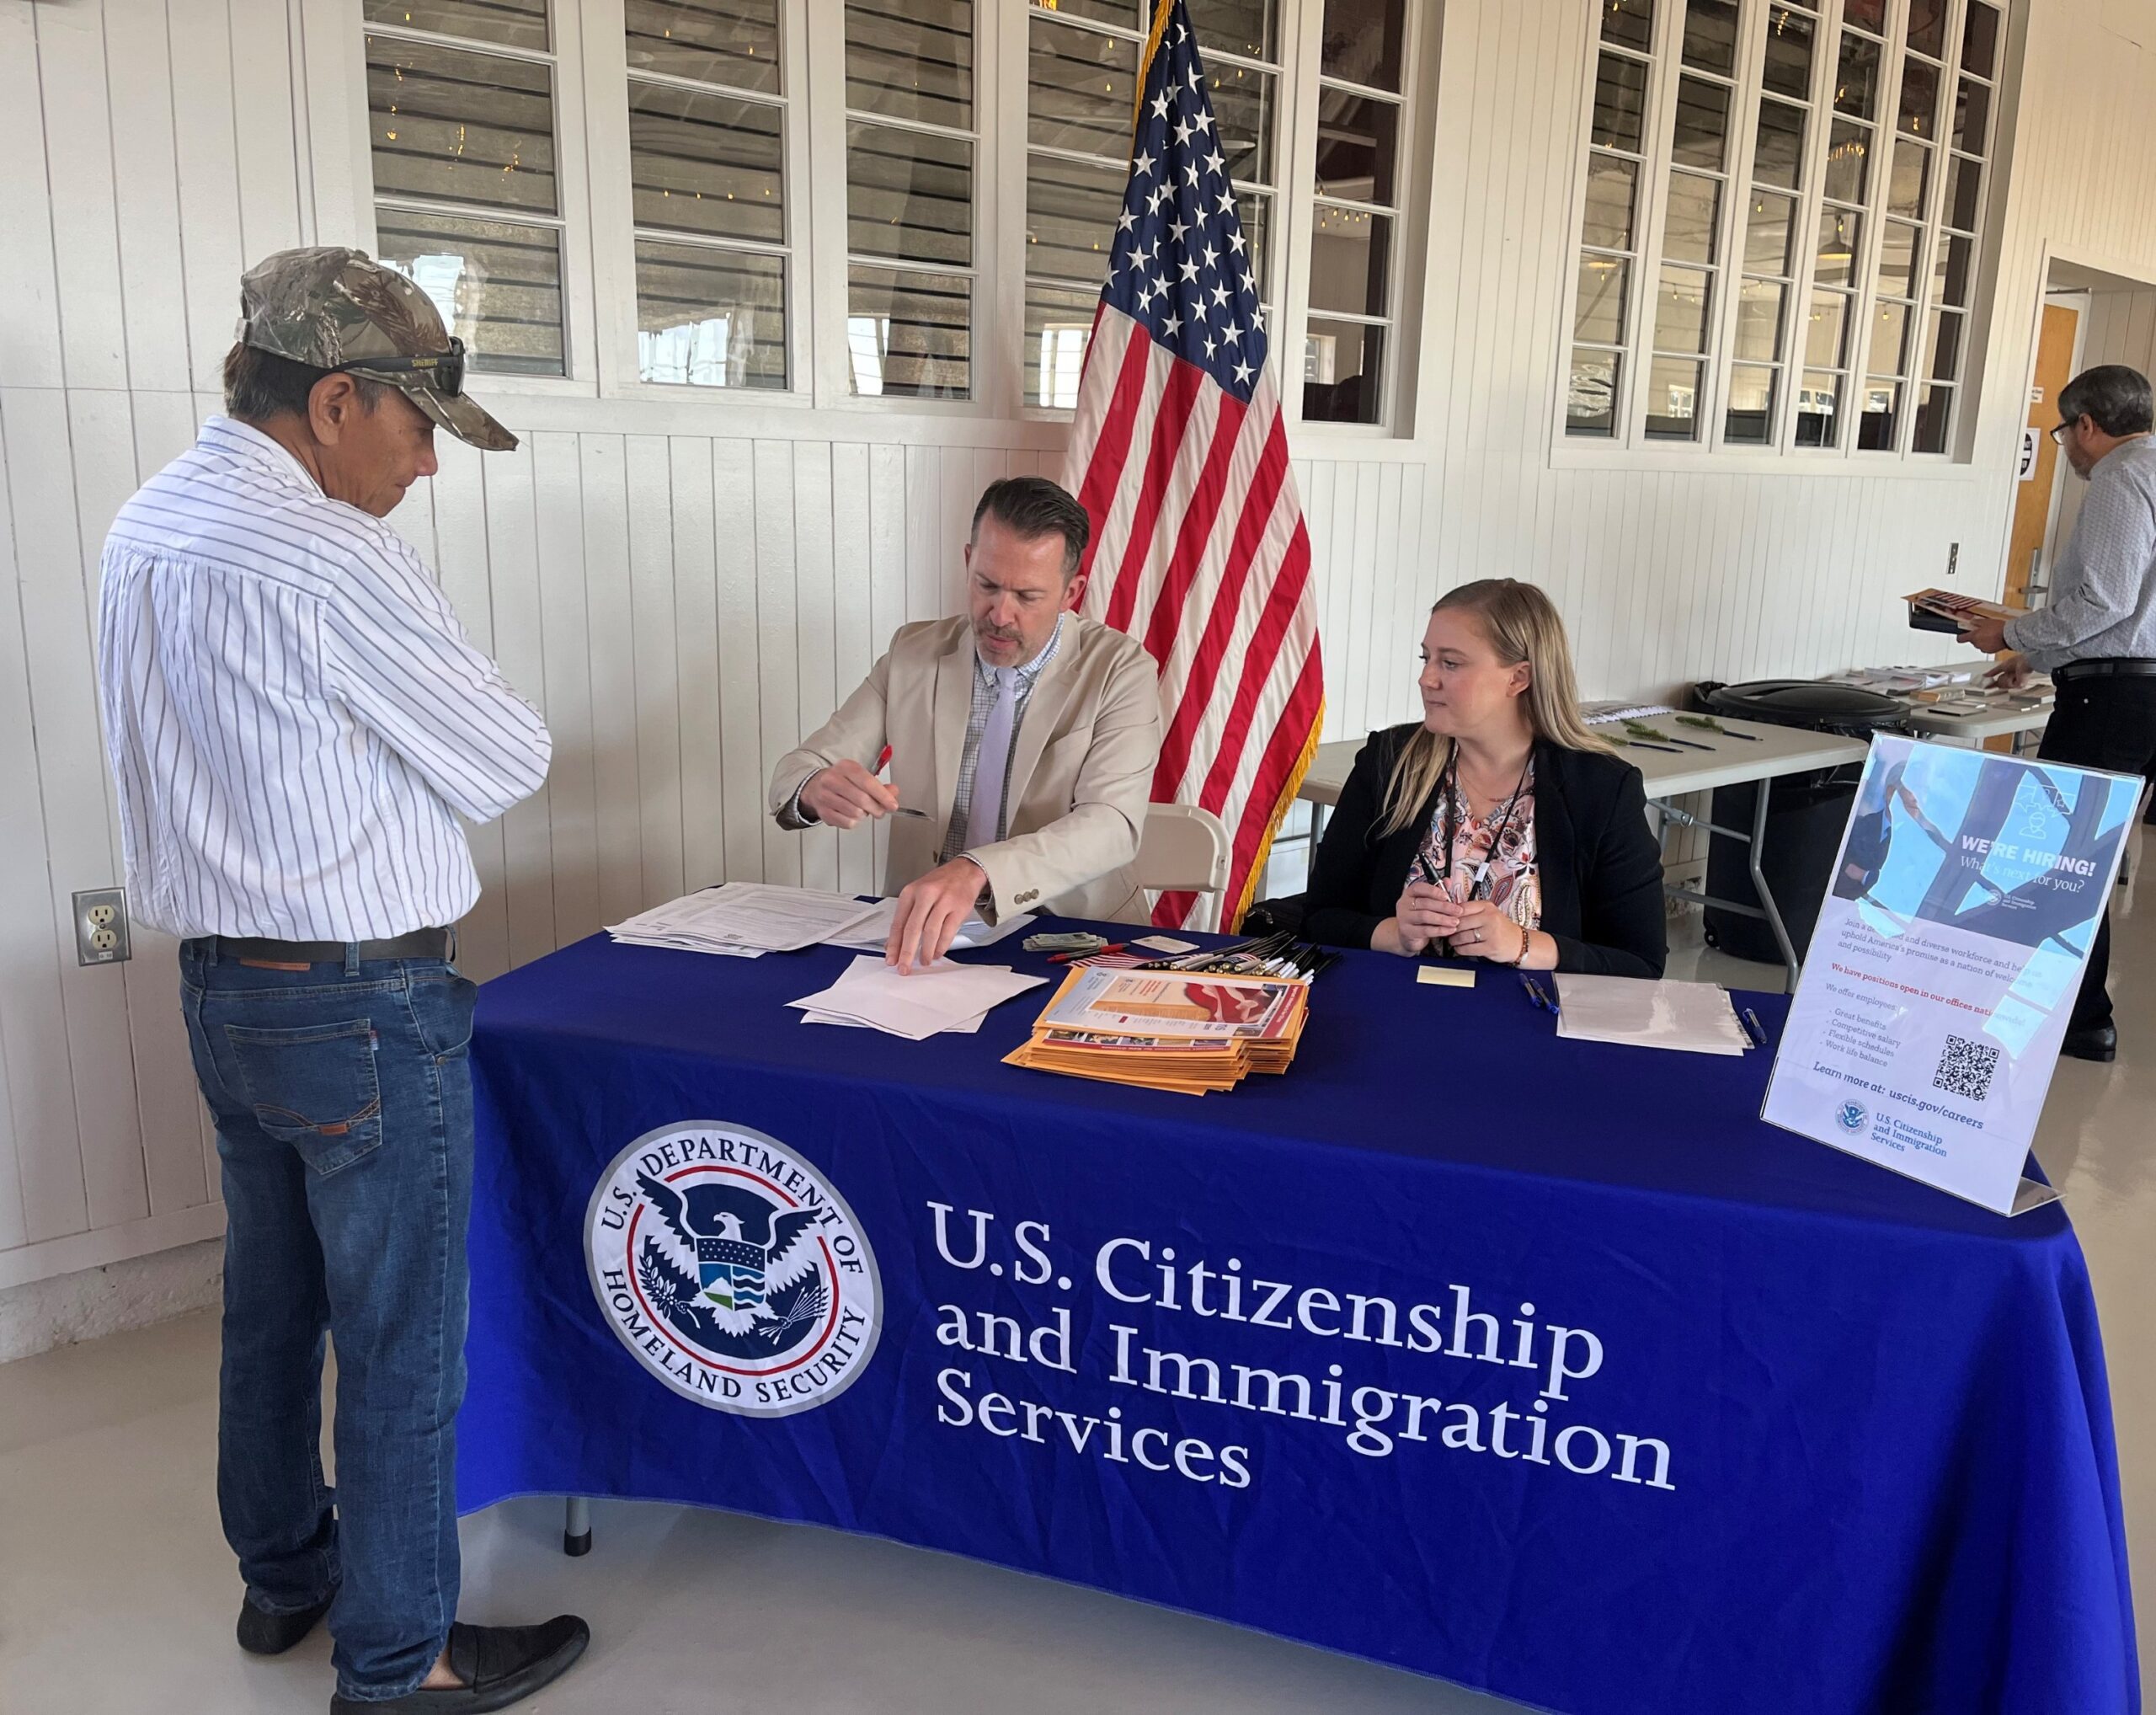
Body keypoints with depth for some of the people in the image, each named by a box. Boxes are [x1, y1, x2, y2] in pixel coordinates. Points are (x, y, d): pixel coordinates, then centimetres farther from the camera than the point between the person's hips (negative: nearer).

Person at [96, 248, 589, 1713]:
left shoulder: (145, 530, 7)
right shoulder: (327, 559, -21)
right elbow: (506, 763, -13)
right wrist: (467, 712, 7)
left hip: (221, 983, 9)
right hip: (364, 1005, -9)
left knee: (272, 1301, 22)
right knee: (404, 1341, 6)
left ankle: (284, 1574, 42)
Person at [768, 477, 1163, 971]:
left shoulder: (1120, 671, -6)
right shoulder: (913, 654, 4)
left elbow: (1112, 825, -20)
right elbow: (795, 773, 4)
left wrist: (974, 873, -37)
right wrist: (816, 789, -23)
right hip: (922, 932, 5)